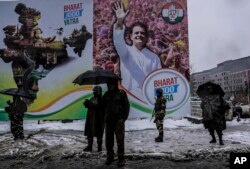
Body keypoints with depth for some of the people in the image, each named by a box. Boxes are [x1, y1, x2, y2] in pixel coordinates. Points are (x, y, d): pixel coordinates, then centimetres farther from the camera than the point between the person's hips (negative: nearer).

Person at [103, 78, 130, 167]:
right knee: (108, 140, 8)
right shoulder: (106, 95, 11)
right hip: (108, 120, 4)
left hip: (119, 120, -4)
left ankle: (121, 159, 3)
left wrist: (124, 118, -9)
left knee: (120, 140, -5)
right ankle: (109, 157, 21)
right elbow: (103, 107, 16)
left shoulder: (121, 93, -2)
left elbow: (126, 106, -3)